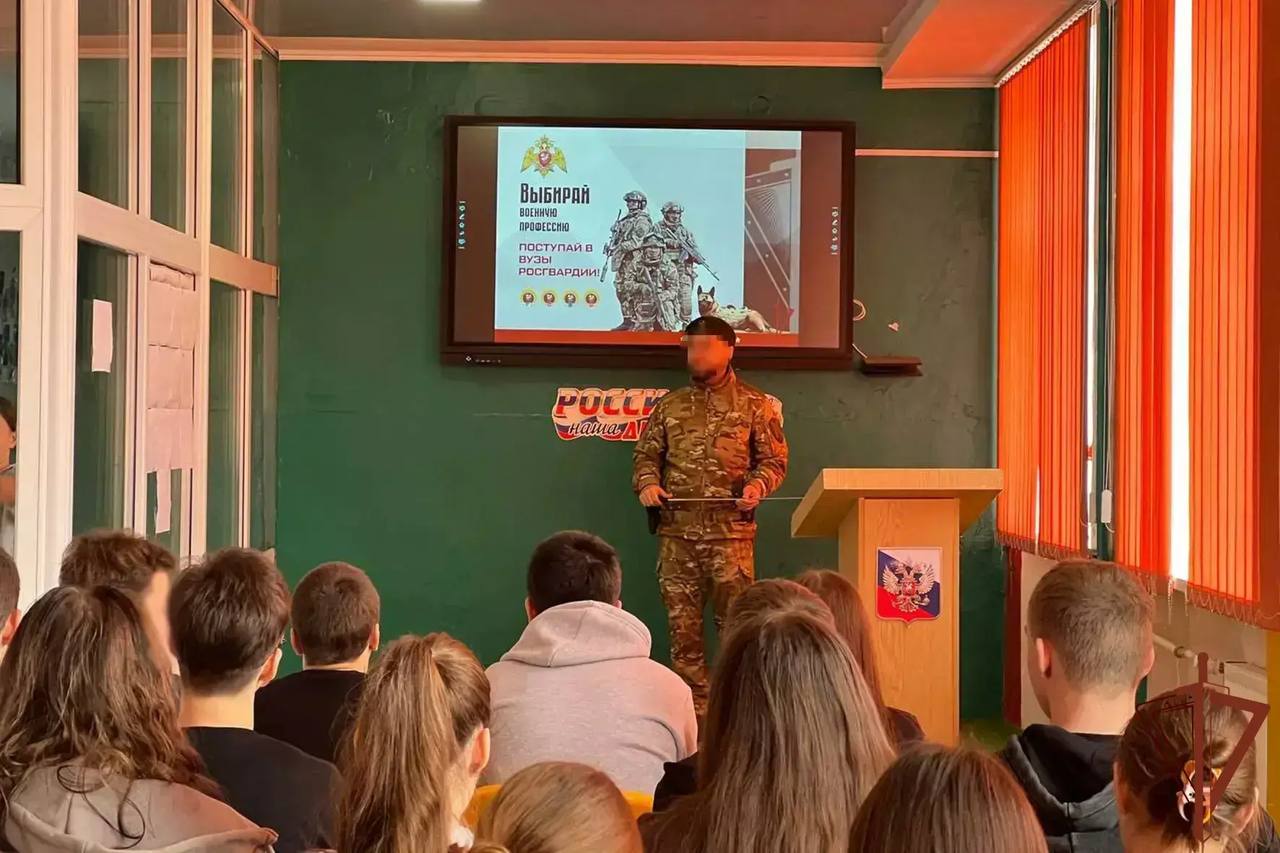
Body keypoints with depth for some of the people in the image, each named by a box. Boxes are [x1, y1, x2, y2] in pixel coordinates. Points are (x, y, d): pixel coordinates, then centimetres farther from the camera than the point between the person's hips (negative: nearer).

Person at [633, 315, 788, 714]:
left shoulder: (754, 405, 7)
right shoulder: (669, 406, 15)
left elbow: (774, 457, 6)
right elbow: (646, 454, 16)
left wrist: (758, 483, -14)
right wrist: (647, 483, -4)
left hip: (731, 531, -3)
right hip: (676, 532, 3)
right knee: (682, 622, 4)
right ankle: (693, 707, 13)